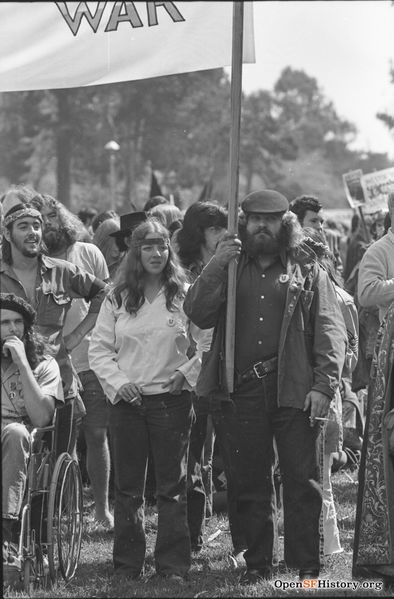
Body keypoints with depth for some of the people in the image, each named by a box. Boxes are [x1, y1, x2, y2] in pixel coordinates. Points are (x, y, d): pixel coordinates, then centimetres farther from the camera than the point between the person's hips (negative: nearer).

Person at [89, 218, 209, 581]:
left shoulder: (185, 296, 0)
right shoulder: (117, 299, 6)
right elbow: (99, 348, 8)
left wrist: (187, 373, -6)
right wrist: (117, 382, -5)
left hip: (172, 399, -2)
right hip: (127, 401, 2)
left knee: (172, 486, 0)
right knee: (127, 487, 6)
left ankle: (173, 565, 4)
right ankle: (128, 565, 12)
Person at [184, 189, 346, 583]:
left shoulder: (307, 269, 7)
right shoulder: (231, 267, 15)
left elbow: (330, 331, 0)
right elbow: (197, 314, 1)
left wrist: (324, 386, -10)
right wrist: (215, 268, -11)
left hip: (293, 389, -2)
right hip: (240, 390, 3)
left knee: (302, 480, -3)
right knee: (248, 483, 7)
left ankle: (306, 566, 1)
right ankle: (258, 562, 16)